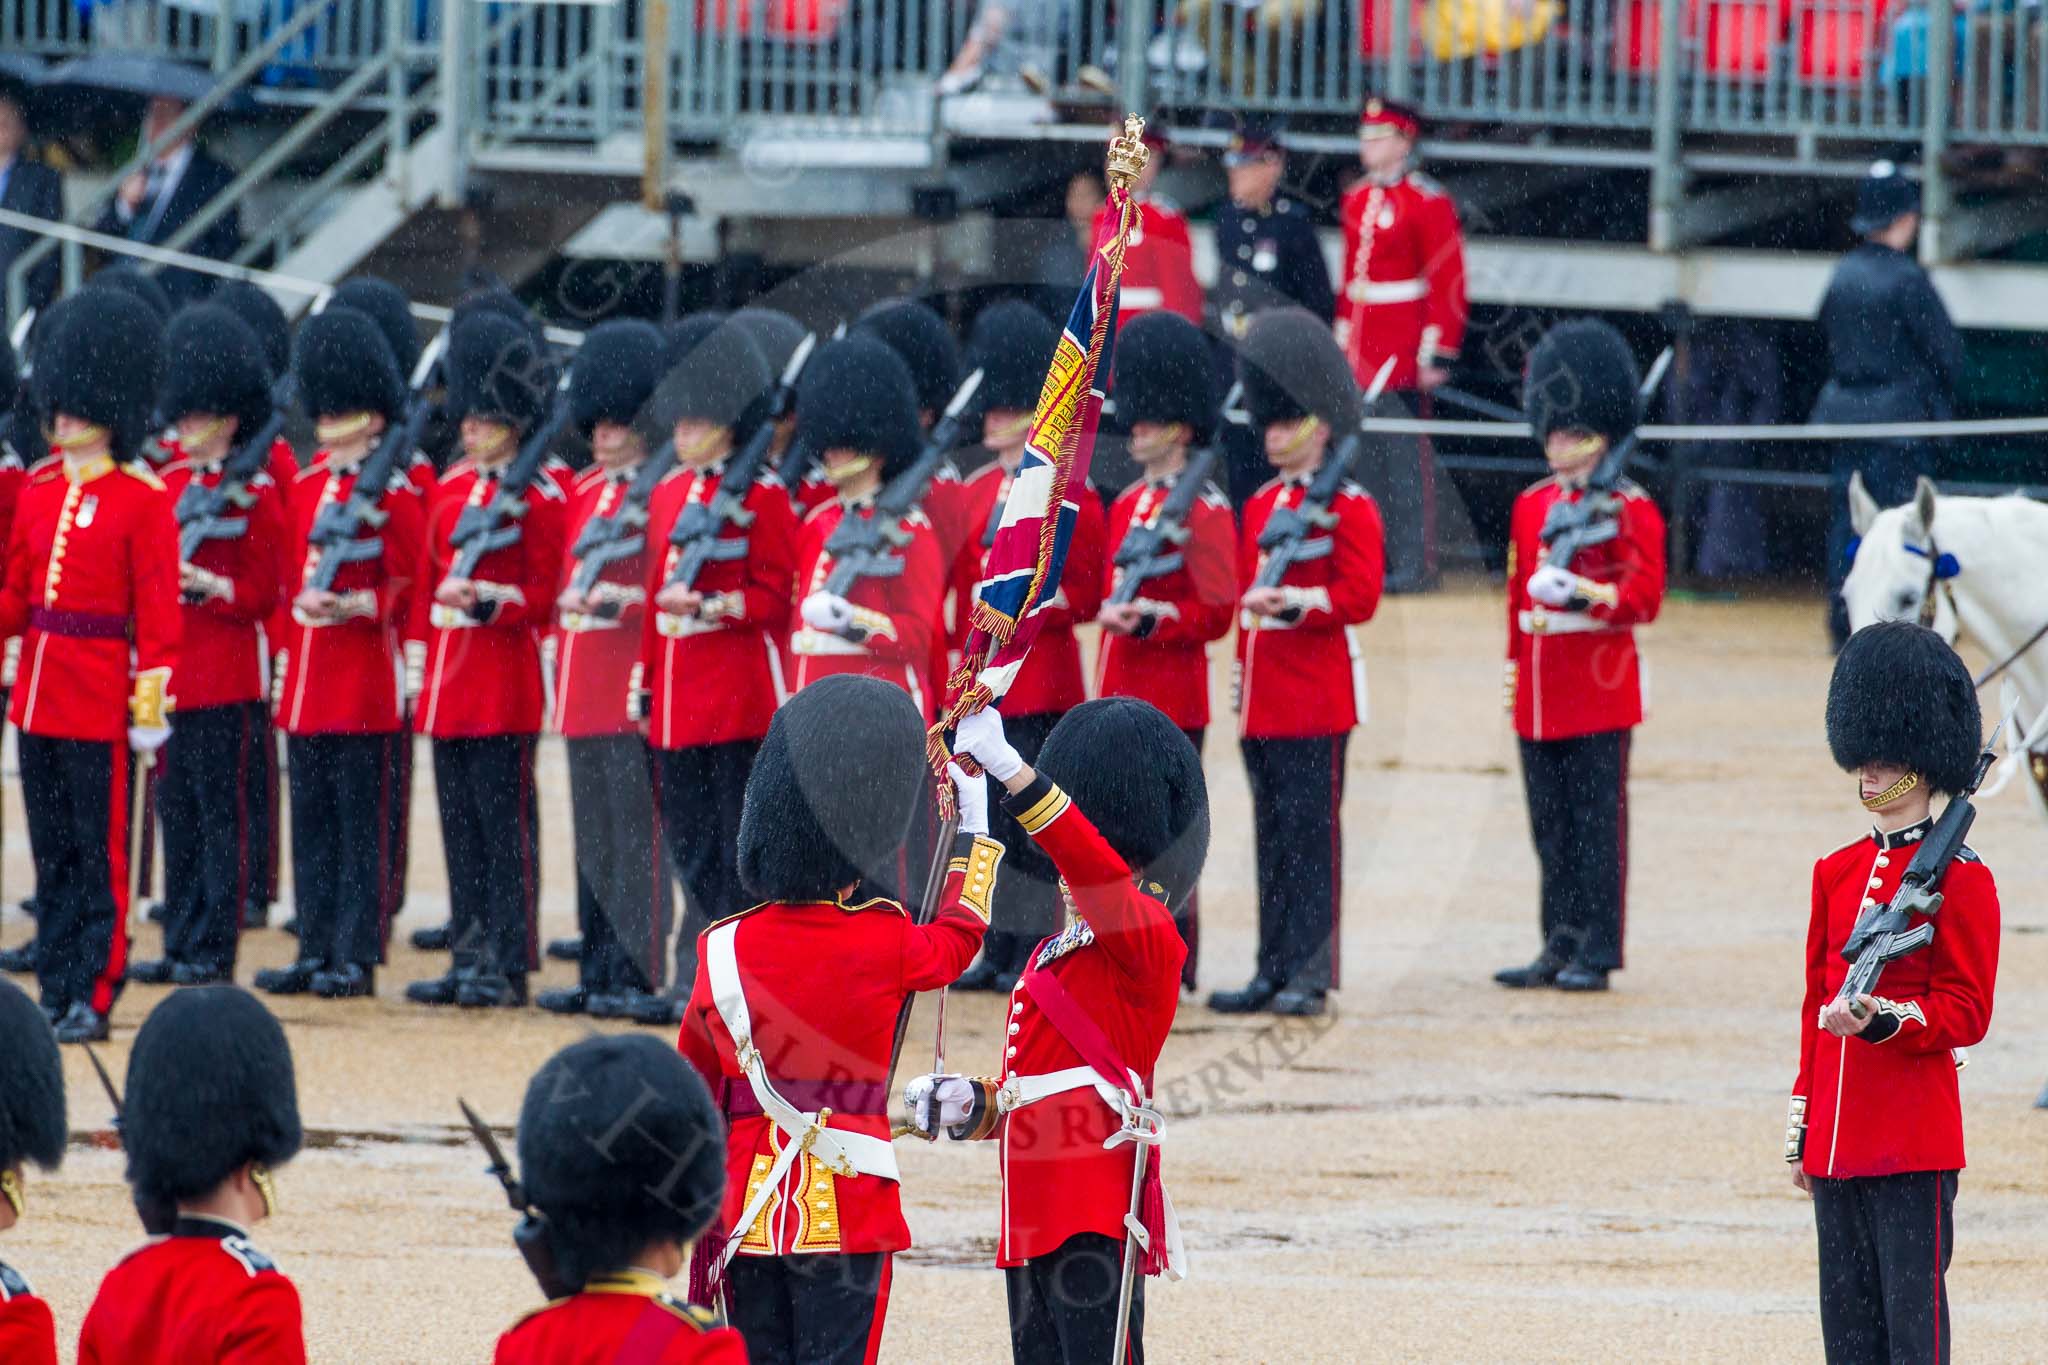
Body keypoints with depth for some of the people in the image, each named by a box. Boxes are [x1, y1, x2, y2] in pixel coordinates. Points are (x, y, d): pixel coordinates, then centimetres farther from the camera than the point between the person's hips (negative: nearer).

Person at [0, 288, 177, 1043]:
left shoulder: (142, 498, -7)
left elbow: (158, 607, -9)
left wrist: (151, 698, -13)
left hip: (101, 696, -6)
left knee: (100, 853, -2)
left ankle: (93, 997, 0)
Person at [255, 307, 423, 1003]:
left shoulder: (393, 493, -6)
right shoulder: (305, 486, 13)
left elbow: (408, 585, -7)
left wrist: (357, 604, -21)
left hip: (363, 677, -7)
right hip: (306, 680, 7)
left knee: (359, 819, -3)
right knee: (311, 817, 9)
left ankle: (357, 957, 0)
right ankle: (316, 952, 14)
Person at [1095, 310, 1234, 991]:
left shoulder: (1204, 511, -9)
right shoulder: (1127, 504, 15)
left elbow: (1217, 613, -13)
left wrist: (1149, 621, -22)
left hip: (1172, 698, -8)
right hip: (1121, 693, 8)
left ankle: (1175, 967, 0)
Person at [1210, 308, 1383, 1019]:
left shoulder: (1349, 507, -5)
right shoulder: (1260, 506, 16)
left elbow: (1360, 596, -12)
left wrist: (1296, 602, -25)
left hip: (1317, 697, -7)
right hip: (1261, 703, 7)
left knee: (1310, 832, -6)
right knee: (1272, 834, 9)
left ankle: (1312, 974, -4)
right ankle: (1274, 970, 12)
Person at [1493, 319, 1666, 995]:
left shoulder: (1630, 509, -4)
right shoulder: (1530, 506, 14)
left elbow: (1645, 596, -9)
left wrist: (1584, 593, -25)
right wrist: (1514, 667, 15)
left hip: (1600, 685, -6)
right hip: (1539, 691, 6)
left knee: (1597, 820, -3)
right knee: (1551, 824, 8)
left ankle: (1597, 953, 1)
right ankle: (1560, 947, 14)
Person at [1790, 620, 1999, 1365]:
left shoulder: (1959, 880, -6)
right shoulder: (1838, 872, 13)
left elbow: (1966, 1015, -8)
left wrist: (1882, 1018, -25)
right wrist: (1802, 1127, 16)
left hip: (1914, 1142, -7)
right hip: (1839, 1139, 7)